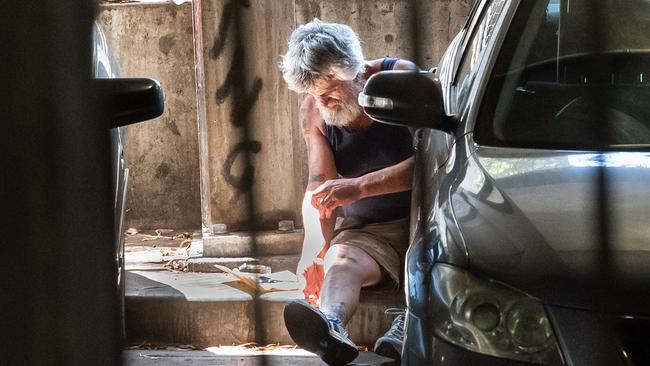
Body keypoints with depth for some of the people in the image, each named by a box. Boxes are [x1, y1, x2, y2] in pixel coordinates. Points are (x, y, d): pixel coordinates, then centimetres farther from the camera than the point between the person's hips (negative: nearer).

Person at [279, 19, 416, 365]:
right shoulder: (313, 110, 3)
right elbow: (318, 188, -2)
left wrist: (359, 187, -31)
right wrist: (317, 251, -21)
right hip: (367, 232, 2)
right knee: (341, 260, -31)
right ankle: (330, 326, -64)